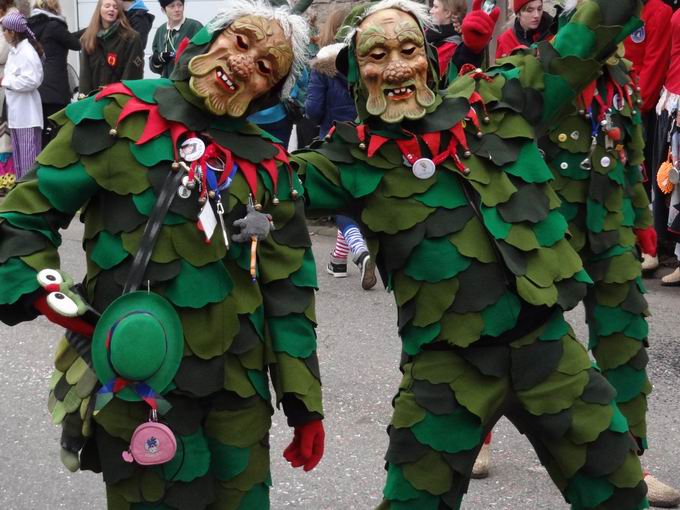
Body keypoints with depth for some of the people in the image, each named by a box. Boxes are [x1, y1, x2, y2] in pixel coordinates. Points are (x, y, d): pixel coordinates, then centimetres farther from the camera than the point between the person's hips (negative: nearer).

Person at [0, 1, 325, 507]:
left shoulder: (267, 164, 5)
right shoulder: (117, 118, -5)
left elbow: (288, 290, 8)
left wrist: (304, 403, 6)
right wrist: (50, 299, -15)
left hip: (240, 389, 4)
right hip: (138, 389, -3)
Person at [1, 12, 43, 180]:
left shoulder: (27, 52, -15)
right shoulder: (14, 50, 13)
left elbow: (32, 80, -23)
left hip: (27, 113, -10)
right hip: (16, 111, 10)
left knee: (29, 154, -5)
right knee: (18, 154, 15)